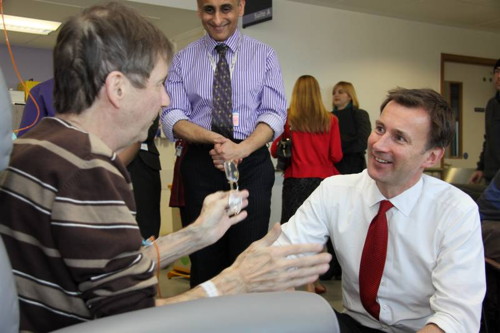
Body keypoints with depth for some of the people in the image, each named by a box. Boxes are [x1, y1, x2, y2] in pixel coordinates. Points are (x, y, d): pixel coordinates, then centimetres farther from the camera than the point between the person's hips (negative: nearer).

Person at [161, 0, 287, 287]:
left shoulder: (264, 55, 8)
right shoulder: (183, 59, 9)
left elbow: (275, 113, -1)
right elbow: (171, 116, 1)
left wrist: (241, 148, -20)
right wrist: (213, 138, -18)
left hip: (252, 161, -1)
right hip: (201, 165, 1)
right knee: (204, 257, 5)